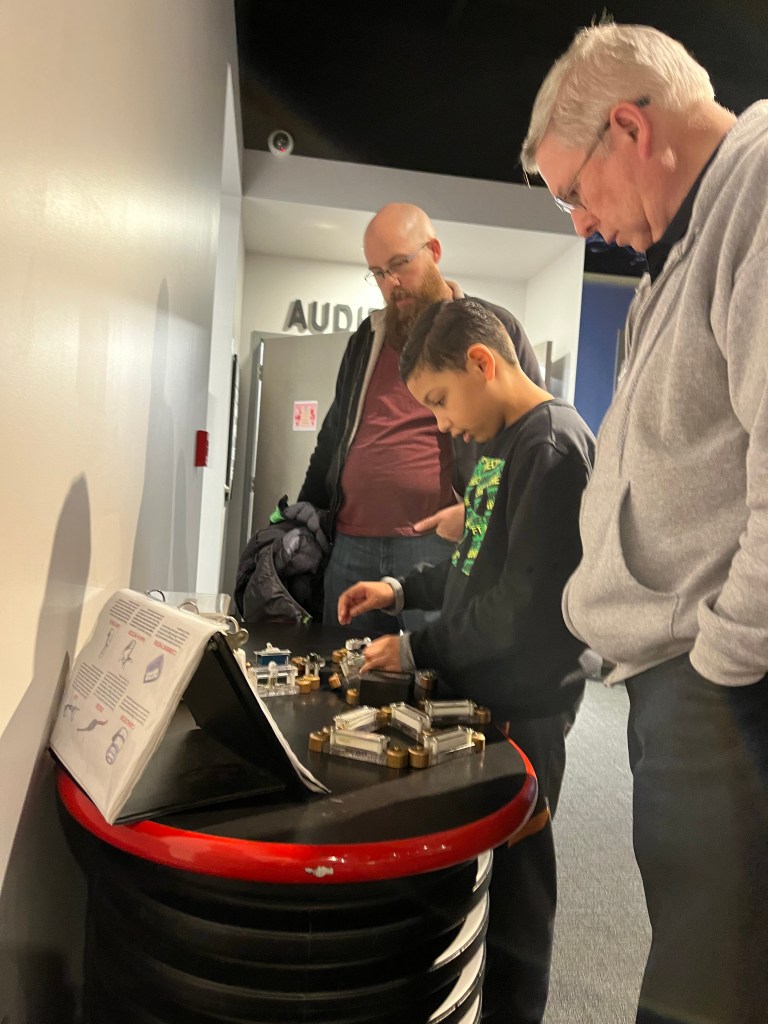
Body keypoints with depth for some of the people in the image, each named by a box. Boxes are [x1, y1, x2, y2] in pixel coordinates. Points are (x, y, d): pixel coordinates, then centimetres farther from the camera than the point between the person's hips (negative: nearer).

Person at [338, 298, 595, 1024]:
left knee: (508, 889, 10)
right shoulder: (501, 442, 12)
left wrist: (419, 649, -16)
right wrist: (403, 590, 9)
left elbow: (530, 601, -24)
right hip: (477, 694, 9)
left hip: (521, 711, -9)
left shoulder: (553, 446, -18)